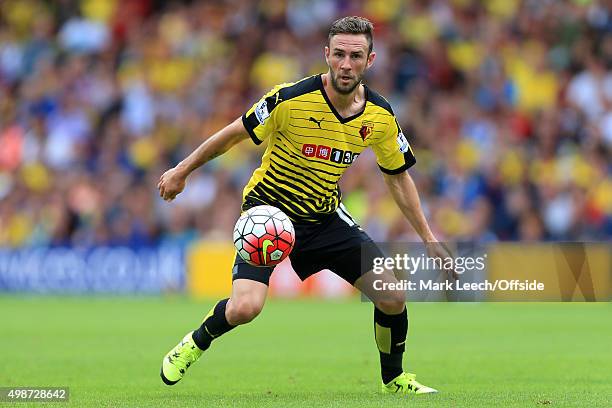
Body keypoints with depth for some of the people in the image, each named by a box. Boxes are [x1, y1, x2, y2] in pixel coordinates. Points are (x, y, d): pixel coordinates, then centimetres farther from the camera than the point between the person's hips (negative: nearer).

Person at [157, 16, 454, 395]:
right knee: (245, 307, -25)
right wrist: (182, 171, 1)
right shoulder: (292, 98, -22)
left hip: (326, 216, 4)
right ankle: (196, 343, 9)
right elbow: (235, 133, -8)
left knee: (393, 297, -8)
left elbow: (398, 177, 8)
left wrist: (428, 237, 7)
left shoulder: (381, 116, -8)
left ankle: (394, 378, 20)